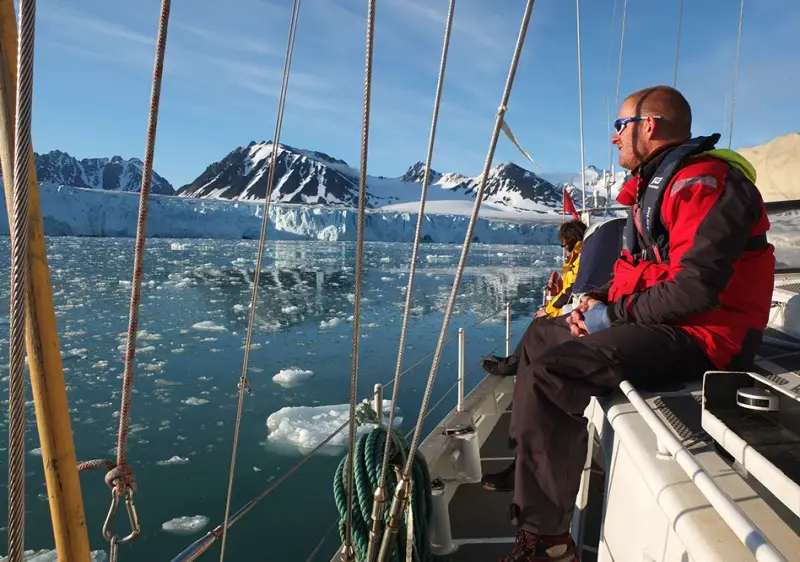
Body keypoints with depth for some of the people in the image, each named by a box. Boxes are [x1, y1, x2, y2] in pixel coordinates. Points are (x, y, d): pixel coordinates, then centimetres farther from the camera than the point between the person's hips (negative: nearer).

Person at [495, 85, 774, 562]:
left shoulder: (702, 181, -17)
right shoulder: (655, 182, 17)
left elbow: (694, 286, -28)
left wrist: (612, 314, -16)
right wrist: (596, 300, 3)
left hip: (702, 332, -11)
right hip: (660, 321, 11)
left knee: (551, 373, -27)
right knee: (540, 336, 15)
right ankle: (526, 463, 20)